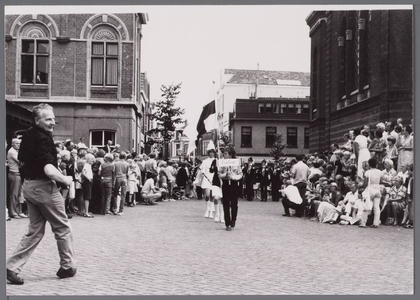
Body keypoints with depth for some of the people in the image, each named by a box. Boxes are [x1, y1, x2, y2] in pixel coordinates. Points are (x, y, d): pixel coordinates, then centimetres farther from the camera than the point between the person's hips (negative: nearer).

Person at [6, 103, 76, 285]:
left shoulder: (27, 135, 9)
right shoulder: (43, 139, -20)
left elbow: (21, 159, 23)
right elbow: (49, 170, -30)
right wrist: (65, 180, -14)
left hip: (28, 186, 9)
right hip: (44, 187, -9)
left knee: (35, 230, 14)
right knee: (62, 228, 8)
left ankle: (12, 267, 6)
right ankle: (67, 266, 19)